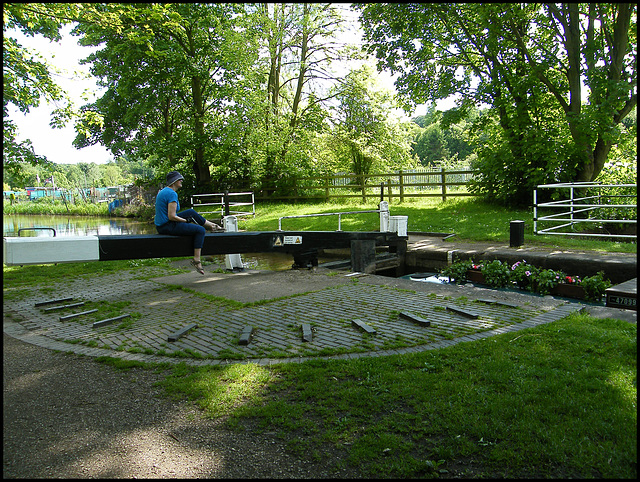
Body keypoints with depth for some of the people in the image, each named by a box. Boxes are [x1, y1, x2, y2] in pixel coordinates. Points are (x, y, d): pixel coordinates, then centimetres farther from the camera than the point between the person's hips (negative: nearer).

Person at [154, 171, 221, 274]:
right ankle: (196, 260, -7)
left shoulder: (163, 191, 13)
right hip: (168, 227, -10)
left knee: (191, 212, 20)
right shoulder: (172, 194, -19)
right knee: (200, 230, -5)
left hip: (160, 226, 10)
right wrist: (186, 220, -9)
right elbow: (171, 216, -24)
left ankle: (212, 225, 31)